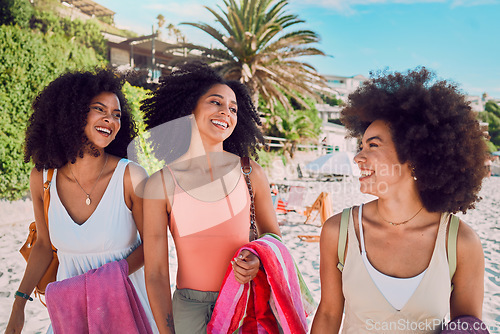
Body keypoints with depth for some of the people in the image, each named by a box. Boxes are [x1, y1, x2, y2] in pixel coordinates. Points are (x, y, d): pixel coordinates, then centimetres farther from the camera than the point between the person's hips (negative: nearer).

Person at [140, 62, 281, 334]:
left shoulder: (250, 173, -9)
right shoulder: (161, 184, -12)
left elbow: (271, 234, 6)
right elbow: (155, 274, -9)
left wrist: (258, 260, -14)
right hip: (189, 308, -1)